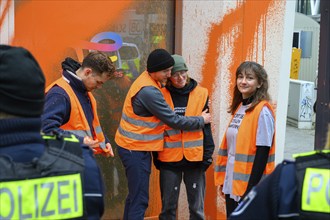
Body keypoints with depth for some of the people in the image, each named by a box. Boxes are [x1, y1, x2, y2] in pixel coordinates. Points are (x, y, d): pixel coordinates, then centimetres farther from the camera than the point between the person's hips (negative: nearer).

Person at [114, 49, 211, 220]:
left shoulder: (147, 80, 7)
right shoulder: (149, 91, -24)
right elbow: (174, 120, -19)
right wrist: (201, 120, -5)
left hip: (133, 147, 10)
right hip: (136, 149, -10)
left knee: (135, 195, 17)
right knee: (140, 199, -6)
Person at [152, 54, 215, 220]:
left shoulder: (201, 94, 1)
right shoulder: (162, 96, 0)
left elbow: (206, 127, 4)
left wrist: (208, 154, -1)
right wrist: (155, 156, 5)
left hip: (195, 157, 0)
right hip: (169, 159, 0)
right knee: (168, 206, 8)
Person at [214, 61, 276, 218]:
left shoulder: (263, 111, -13)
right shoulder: (239, 107, 10)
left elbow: (262, 153, -17)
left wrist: (251, 188, -19)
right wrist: (223, 179, 12)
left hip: (250, 185, -7)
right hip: (232, 183, 7)